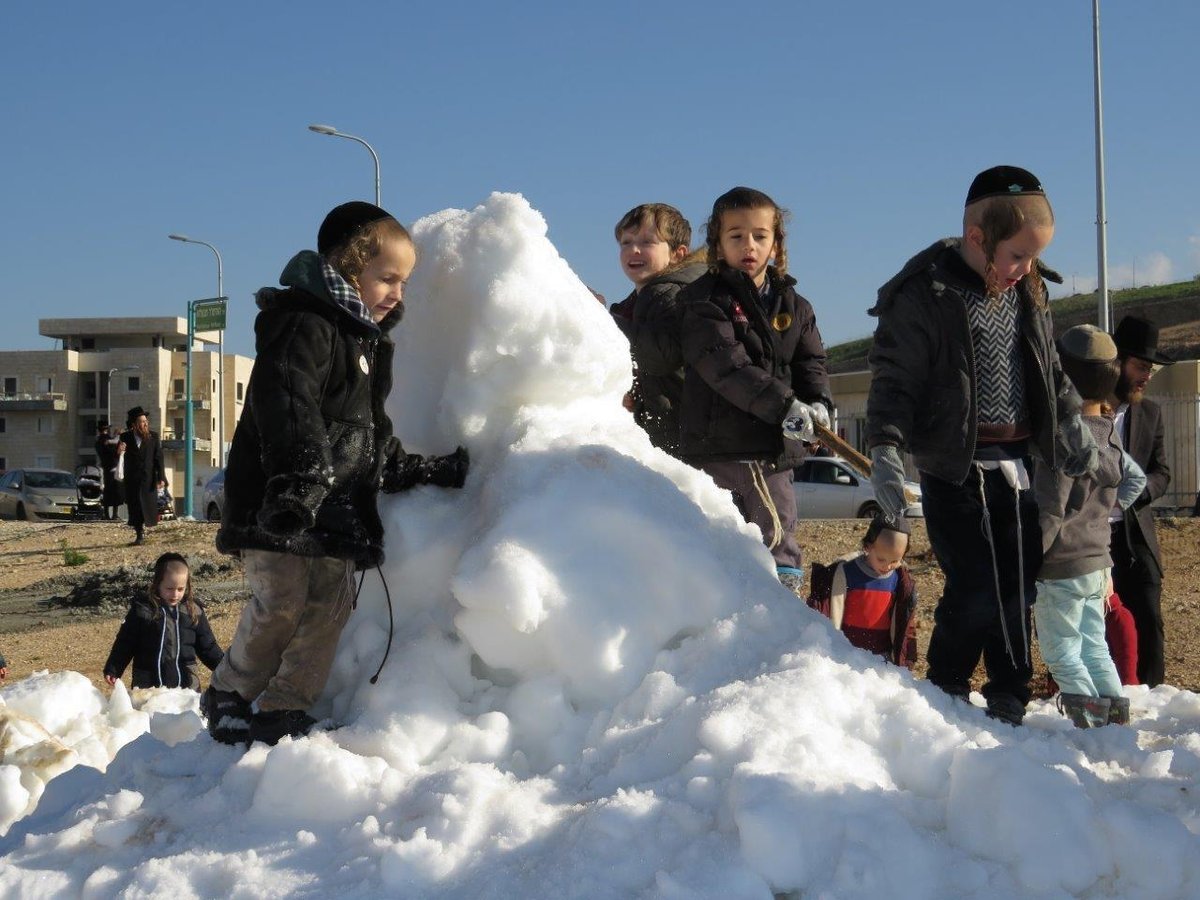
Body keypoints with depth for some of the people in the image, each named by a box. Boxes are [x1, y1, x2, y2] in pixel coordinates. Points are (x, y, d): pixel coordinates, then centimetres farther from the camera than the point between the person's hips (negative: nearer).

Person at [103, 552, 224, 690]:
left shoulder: (193, 610, 1)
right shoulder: (142, 609, -6)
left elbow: (207, 646, 8)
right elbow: (125, 642, -1)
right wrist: (113, 670, -7)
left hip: (186, 684, 2)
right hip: (147, 683, -2)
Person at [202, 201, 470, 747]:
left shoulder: (368, 340, 20)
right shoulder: (304, 324, -11)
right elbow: (285, 405, -26)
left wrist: (423, 472, 18)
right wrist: (303, 476, -37)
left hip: (337, 507, 9)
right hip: (281, 501, -9)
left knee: (331, 606, 5)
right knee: (280, 603, -11)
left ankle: (284, 708, 14)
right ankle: (228, 699, 8)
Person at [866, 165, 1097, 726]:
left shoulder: (1028, 293, 9)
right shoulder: (924, 298, -13)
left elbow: (1049, 371, 22)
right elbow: (894, 380, -15)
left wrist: (1072, 425, 16)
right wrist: (884, 450, -26)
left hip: (1014, 465, 6)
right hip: (953, 466, -6)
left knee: (1017, 587, 9)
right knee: (974, 589, -10)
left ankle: (1008, 702, 21)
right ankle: (945, 692, 12)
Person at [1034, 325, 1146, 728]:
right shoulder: (1106, 434, 6)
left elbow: (1050, 510, -20)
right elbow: (1137, 478, 22)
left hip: (1062, 568, -8)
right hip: (1096, 562, 8)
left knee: (1061, 653, 2)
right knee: (1094, 649, 17)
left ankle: (1094, 728, -3)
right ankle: (1118, 724, 17)